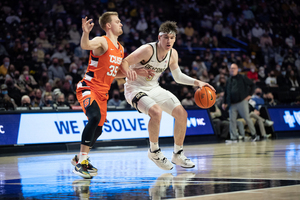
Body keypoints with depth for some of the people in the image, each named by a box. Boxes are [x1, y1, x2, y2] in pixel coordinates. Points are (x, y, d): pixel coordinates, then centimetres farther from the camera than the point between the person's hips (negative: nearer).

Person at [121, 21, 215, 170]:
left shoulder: (173, 54, -3)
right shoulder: (148, 50, -25)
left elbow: (178, 76, 12)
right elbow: (124, 63, -23)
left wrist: (197, 82, 1)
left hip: (154, 88, 7)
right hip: (135, 89, -7)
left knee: (182, 114, -1)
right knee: (156, 112, -34)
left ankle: (178, 154, 15)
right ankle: (154, 151, -11)